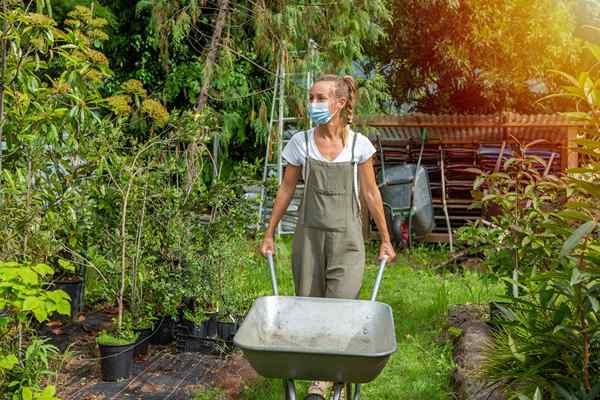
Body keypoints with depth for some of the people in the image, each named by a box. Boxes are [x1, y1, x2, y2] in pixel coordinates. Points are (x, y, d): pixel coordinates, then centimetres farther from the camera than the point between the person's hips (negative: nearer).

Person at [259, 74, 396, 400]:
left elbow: (371, 194, 3)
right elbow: (285, 191, 6)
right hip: (308, 237, 1)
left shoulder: (359, 144, -4)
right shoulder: (301, 142, -2)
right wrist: (269, 234, 8)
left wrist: (385, 239, 6)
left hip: (347, 240, -1)